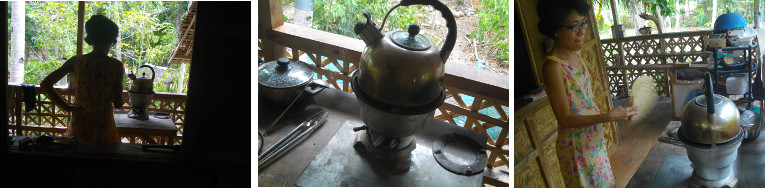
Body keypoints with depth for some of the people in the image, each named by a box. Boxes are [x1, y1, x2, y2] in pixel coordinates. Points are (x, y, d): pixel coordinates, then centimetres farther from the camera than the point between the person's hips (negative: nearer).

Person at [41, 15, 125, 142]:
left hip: (78, 127, 2)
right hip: (104, 126, -2)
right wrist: (122, 100, 14)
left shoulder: (76, 61, -4)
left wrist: (66, 107, 2)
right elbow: (118, 103, -9)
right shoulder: (116, 66, -11)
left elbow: (45, 84, -3)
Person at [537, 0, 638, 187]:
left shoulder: (575, 54, -1)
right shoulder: (553, 66, -27)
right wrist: (608, 117, -30)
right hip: (576, 145, -8)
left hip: (593, 135, 8)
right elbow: (565, 119, -26)